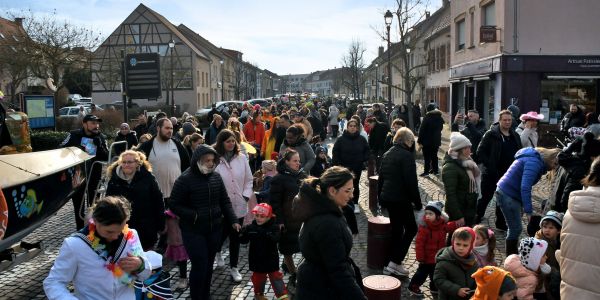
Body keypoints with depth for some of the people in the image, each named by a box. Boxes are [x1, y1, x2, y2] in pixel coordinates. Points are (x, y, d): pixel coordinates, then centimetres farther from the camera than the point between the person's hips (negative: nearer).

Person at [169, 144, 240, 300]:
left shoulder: (216, 176, 3)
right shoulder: (185, 179, -12)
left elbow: (225, 201, 10)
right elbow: (174, 205, -8)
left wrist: (233, 220, 0)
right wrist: (194, 215, -20)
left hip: (215, 229, 5)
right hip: (193, 231, -5)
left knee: (209, 265, 15)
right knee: (199, 265, -5)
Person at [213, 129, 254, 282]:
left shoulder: (241, 158, 0)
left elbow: (248, 179, 7)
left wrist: (246, 196, -3)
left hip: (239, 205, 3)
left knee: (235, 237, 10)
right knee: (222, 233, 11)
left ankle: (233, 267, 24)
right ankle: (217, 252, 46)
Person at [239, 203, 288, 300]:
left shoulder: (274, 228, -14)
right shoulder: (251, 227, -7)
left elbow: (274, 239, -30)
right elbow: (243, 240, -10)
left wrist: (264, 233, -42)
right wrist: (244, 233, -32)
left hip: (271, 259, -2)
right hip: (257, 260, 2)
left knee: (276, 277, 9)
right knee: (258, 277, 17)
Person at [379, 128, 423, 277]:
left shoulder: (387, 154, 13)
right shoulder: (406, 155, -13)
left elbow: (381, 178, 18)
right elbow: (411, 182, -17)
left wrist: (381, 197, 25)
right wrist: (417, 203, -10)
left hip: (386, 197, 8)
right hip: (401, 199, -8)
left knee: (396, 229, 15)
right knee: (411, 228, 3)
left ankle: (393, 264, 18)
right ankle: (395, 262, -3)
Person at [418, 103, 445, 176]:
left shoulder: (427, 118, -16)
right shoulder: (439, 118, 4)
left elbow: (422, 130, -17)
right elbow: (441, 128, 16)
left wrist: (420, 141, -14)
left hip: (427, 141, -6)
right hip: (436, 140, 6)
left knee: (427, 157, 0)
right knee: (434, 155, 17)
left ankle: (426, 171, 2)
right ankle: (435, 170, 23)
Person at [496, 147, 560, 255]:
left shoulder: (536, 160, 12)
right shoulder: (534, 162, -20)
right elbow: (525, 187, -29)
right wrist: (528, 211, -30)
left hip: (508, 193, 10)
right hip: (507, 194, -10)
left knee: (515, 228, 14)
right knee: (516, 229, -6)